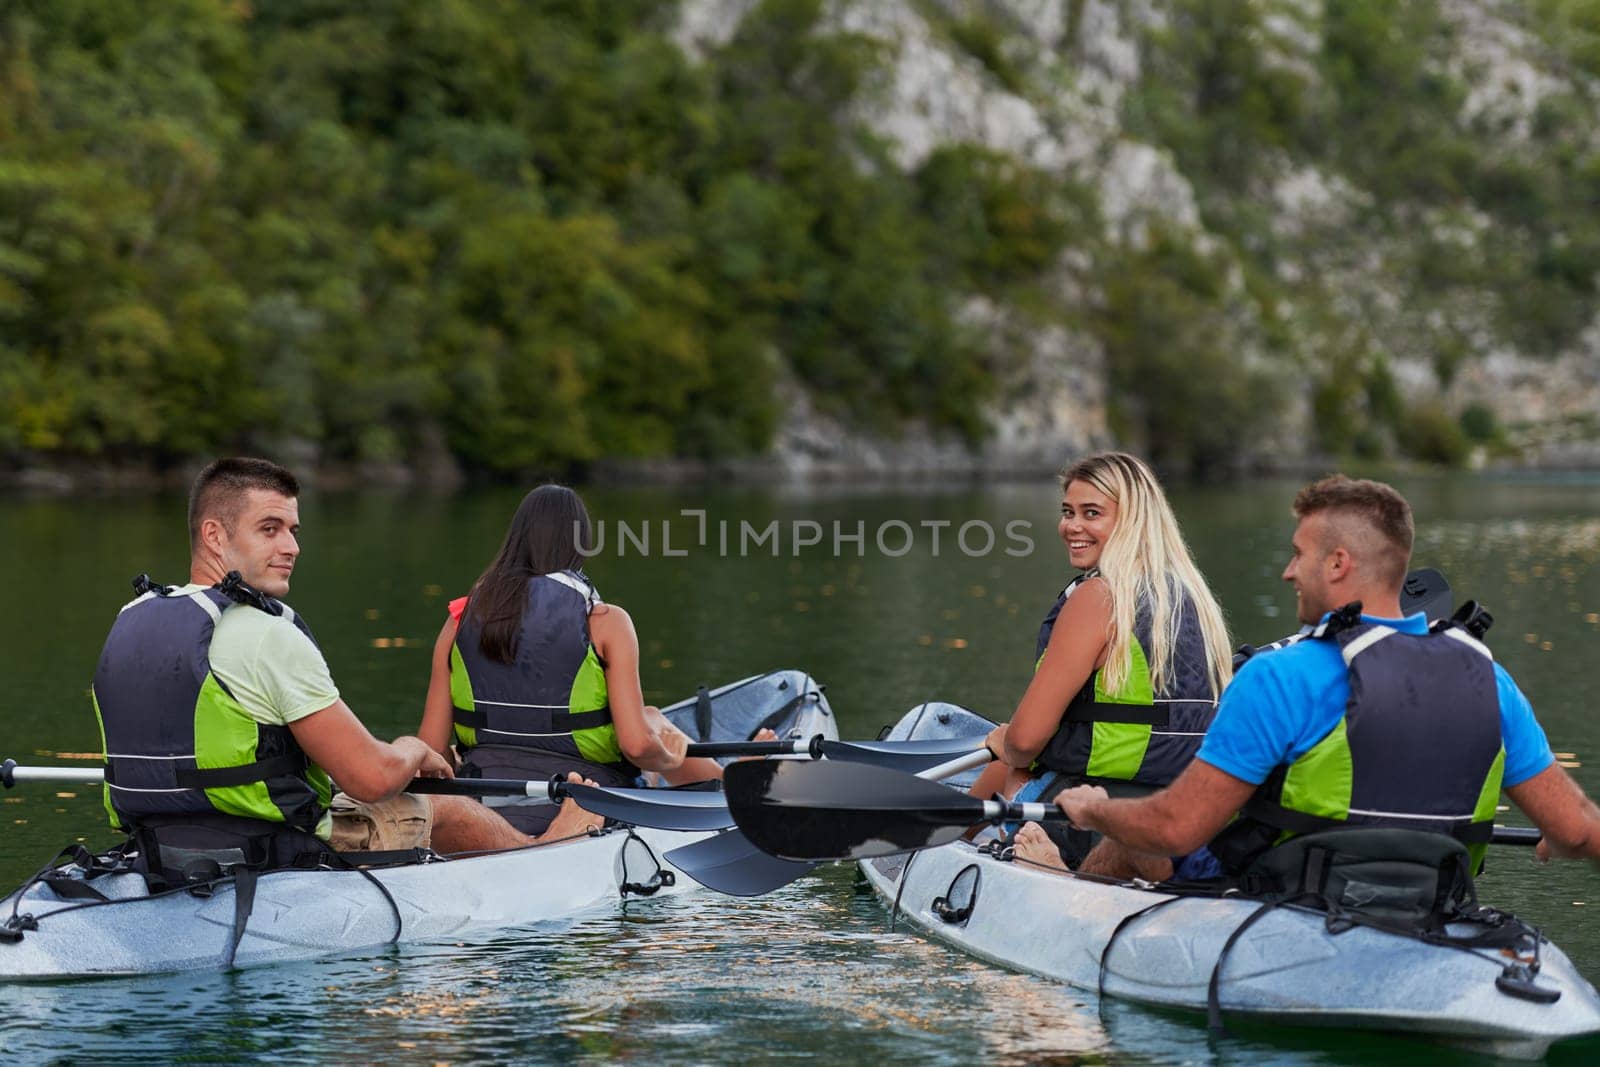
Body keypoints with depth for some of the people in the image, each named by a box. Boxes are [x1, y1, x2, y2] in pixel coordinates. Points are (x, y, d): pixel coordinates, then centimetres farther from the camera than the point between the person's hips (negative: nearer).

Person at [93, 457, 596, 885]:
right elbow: (371, 777, -19)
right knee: (445, 810, 17)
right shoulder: (268, 637, -21)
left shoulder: (128, 625, 4)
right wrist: (414, 751, 5)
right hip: (282, 864, -8)